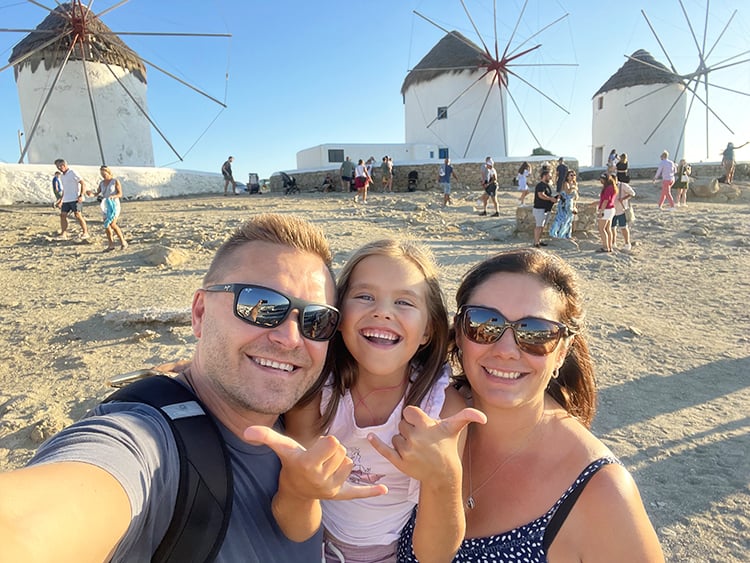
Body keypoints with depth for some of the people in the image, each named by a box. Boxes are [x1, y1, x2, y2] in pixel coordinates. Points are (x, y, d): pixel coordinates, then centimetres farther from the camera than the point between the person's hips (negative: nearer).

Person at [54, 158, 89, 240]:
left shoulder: (73, 173, -6)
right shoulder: (62, 176, 18)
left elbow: (83, 184, -11)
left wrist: (81, 196, -19)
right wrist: (62, 200, 23)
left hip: (75, 199, -8)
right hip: (66, 200, 8)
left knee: (77, 215, -12)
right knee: (62, 215, 1)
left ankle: (85, 233, -3)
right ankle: (63, 234, 3)